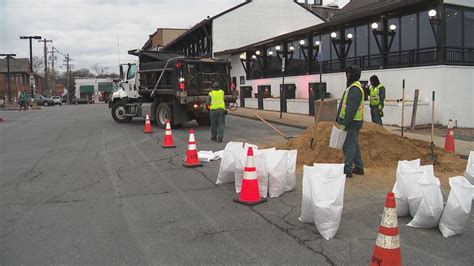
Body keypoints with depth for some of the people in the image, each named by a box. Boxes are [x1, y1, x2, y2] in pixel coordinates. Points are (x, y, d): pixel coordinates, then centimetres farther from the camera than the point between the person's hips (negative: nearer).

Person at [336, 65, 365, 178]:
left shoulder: (354, 89, -18)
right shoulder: (353, 87, 16)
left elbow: (351, 109, -24)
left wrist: (344, 124, -24)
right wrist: (343, 121, 21)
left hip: (351, 122, -11)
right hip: (353, 122, 11)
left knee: (348, 146, -6)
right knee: (354, 145, 17)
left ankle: (347, 170, -1)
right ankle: (359, 167, 26)